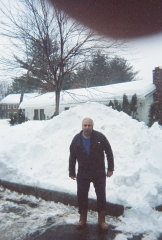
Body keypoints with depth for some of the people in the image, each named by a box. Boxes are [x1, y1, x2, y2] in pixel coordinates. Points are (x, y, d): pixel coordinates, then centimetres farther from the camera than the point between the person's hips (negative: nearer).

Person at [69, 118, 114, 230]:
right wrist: (72, 172, 4)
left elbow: (109, 152, -5)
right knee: (82, 195, 9)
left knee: (101, 196, 8)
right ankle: (83, 219, 29)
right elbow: (72, 157, 2)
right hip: (82, 173, 2)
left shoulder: (100, 137, -12)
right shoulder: (77, 139, -6)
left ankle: (102, 220, 26)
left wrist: (110, 168, -5)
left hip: (99, 173, -1)